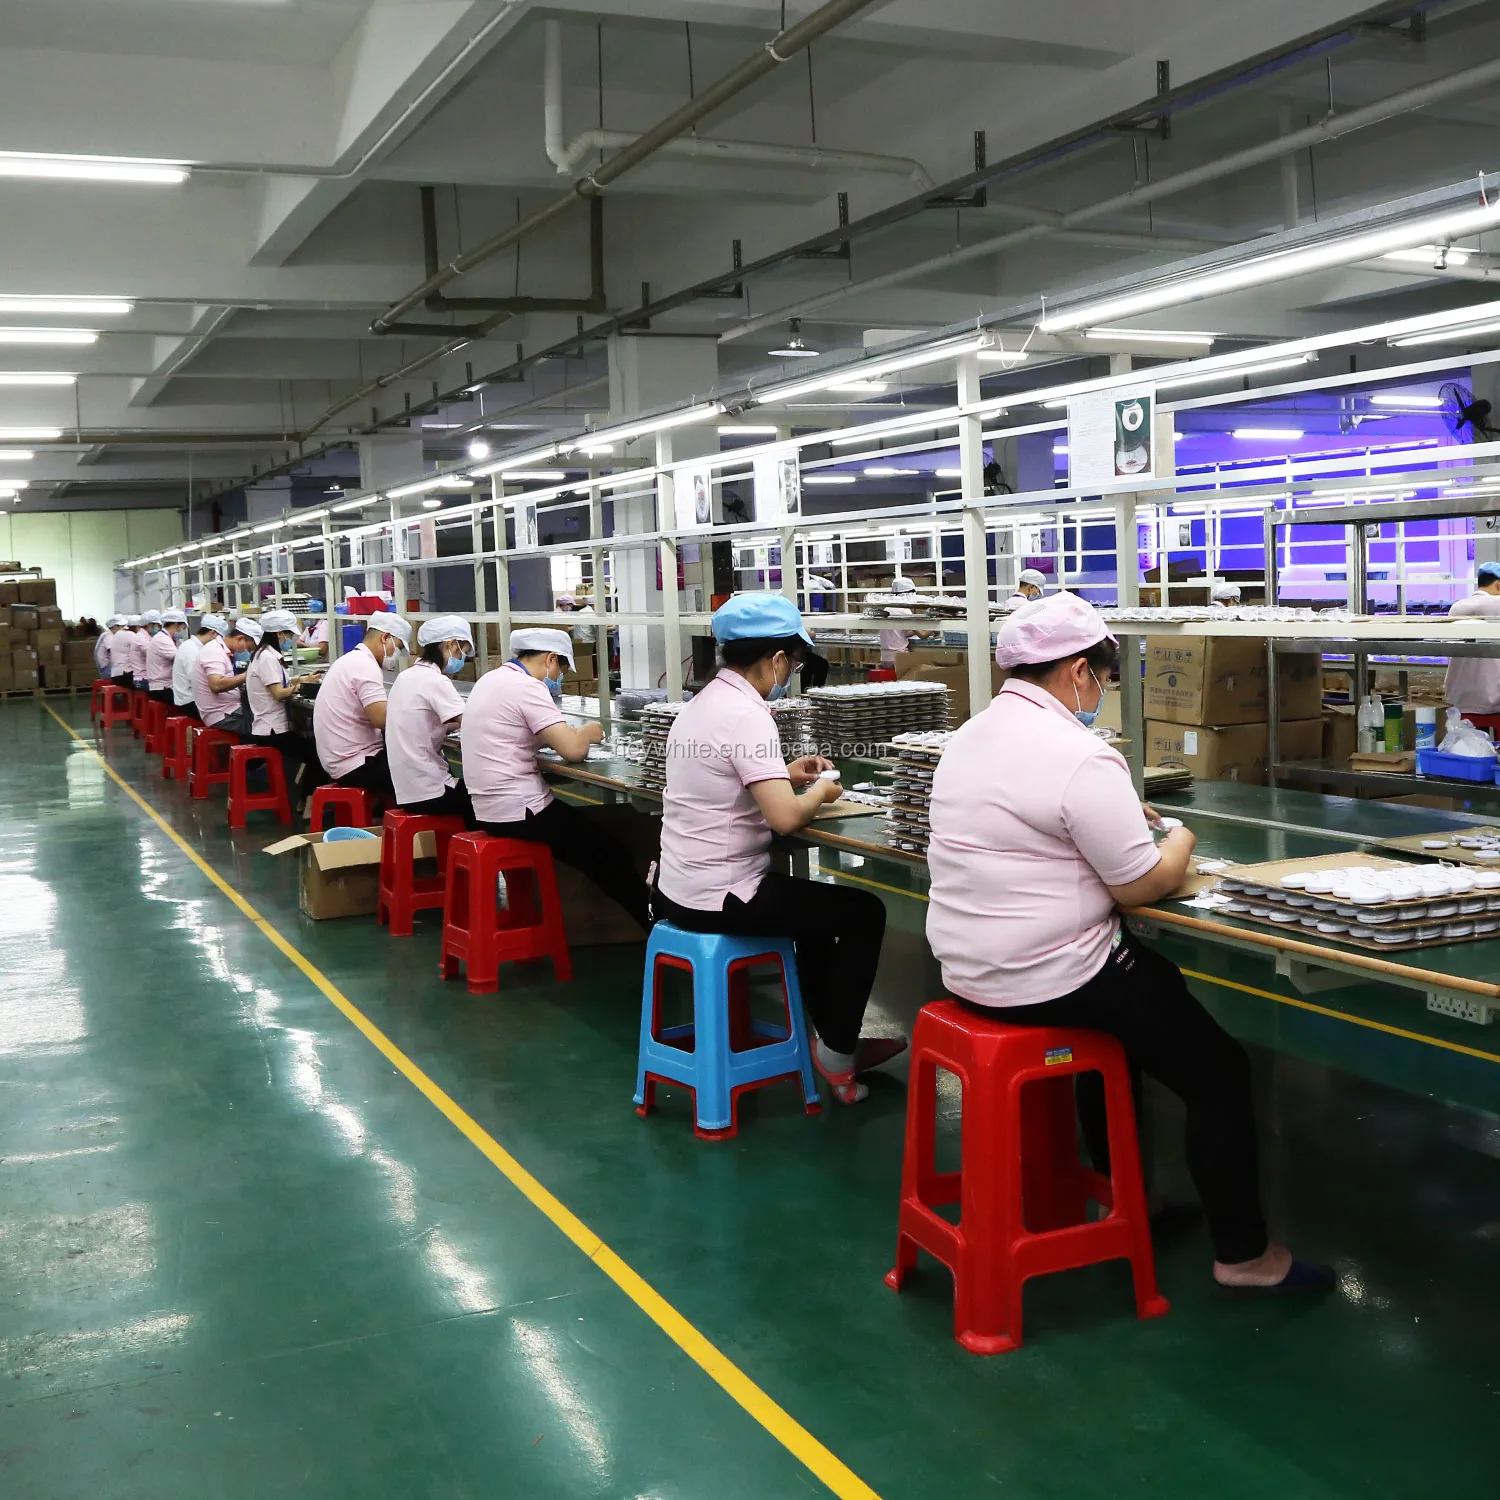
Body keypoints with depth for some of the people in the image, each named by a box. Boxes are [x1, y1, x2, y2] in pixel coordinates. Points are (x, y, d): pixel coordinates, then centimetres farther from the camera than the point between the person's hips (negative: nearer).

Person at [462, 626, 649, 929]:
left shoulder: (490, 679, 12)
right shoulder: (526, 687, -17)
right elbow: (573, 750, -23)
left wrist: (572, 734, 10)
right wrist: (587, 733, 0)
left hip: (489, 809, 10)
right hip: (519, 812, -10)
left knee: (586, 825, 23)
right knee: (612, 854, 2)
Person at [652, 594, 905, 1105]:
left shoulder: (701, 704, 8)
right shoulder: (746, 715, -21)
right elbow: (784, 817, -29)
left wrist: (786, 775, 12)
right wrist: (820, 792, -9)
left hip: (677, 891, 10)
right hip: (720, 900, -10)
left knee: (819, 906, 29)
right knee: (864, 912, 5)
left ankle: (835, 1041, 35)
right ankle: (837, 1054, 14)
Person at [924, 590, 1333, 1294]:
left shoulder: (969, 738, 7)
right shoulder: (1081, 758, -21)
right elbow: (1141, 887, -15)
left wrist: (1122, 820, 20)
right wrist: (1179, 845, 5)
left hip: (968, 972, 9)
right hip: (1048, 982, -9)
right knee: (1219, 1069, 5)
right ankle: (1241, 1252, 14)